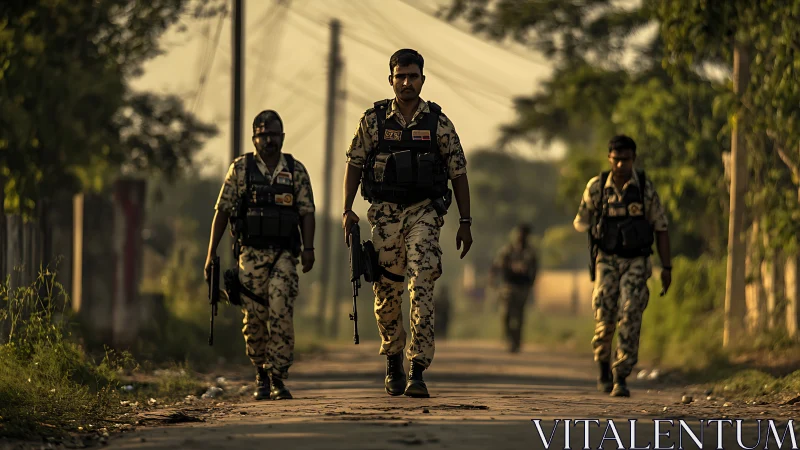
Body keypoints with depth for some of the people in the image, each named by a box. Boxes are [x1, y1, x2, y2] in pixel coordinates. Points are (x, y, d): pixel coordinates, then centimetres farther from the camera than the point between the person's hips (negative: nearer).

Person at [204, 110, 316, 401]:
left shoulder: (296, 171, 9)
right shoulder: (240, 169, 6)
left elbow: (307, 212, 8)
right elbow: (222, 211, 6)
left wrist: (308, 248, -6)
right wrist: (211, 253, 2)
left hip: (284, 254, 0)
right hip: (251, 254, 0)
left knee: (281, 311, -15)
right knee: (254, 317, -2)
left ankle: (278, 379, -9)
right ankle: (261, 374, 19)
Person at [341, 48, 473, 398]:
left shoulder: (438, 122, 2)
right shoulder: (373, 120, 3)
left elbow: (458, 172, 6)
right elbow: (354, 165, 9)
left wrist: (465, 222, 4)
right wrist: (347, 210, 1)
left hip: (424, 212, -1)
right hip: (385, 213, 1)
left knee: (422, 287, -15)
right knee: (387, 291, 5)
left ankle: (417, 370, -17)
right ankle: (393, 363, 25)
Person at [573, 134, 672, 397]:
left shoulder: (645, 188, -1)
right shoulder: (596, 187, 0)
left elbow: (660, 228, 3)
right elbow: (582, 223, 15)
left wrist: (666, 267, 0)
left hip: (636, 262, 0)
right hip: (606, 260, 0)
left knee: (630, 319, -12)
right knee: (604, 319, -7)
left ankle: (621, 379, -9)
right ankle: (603, 368, 20)